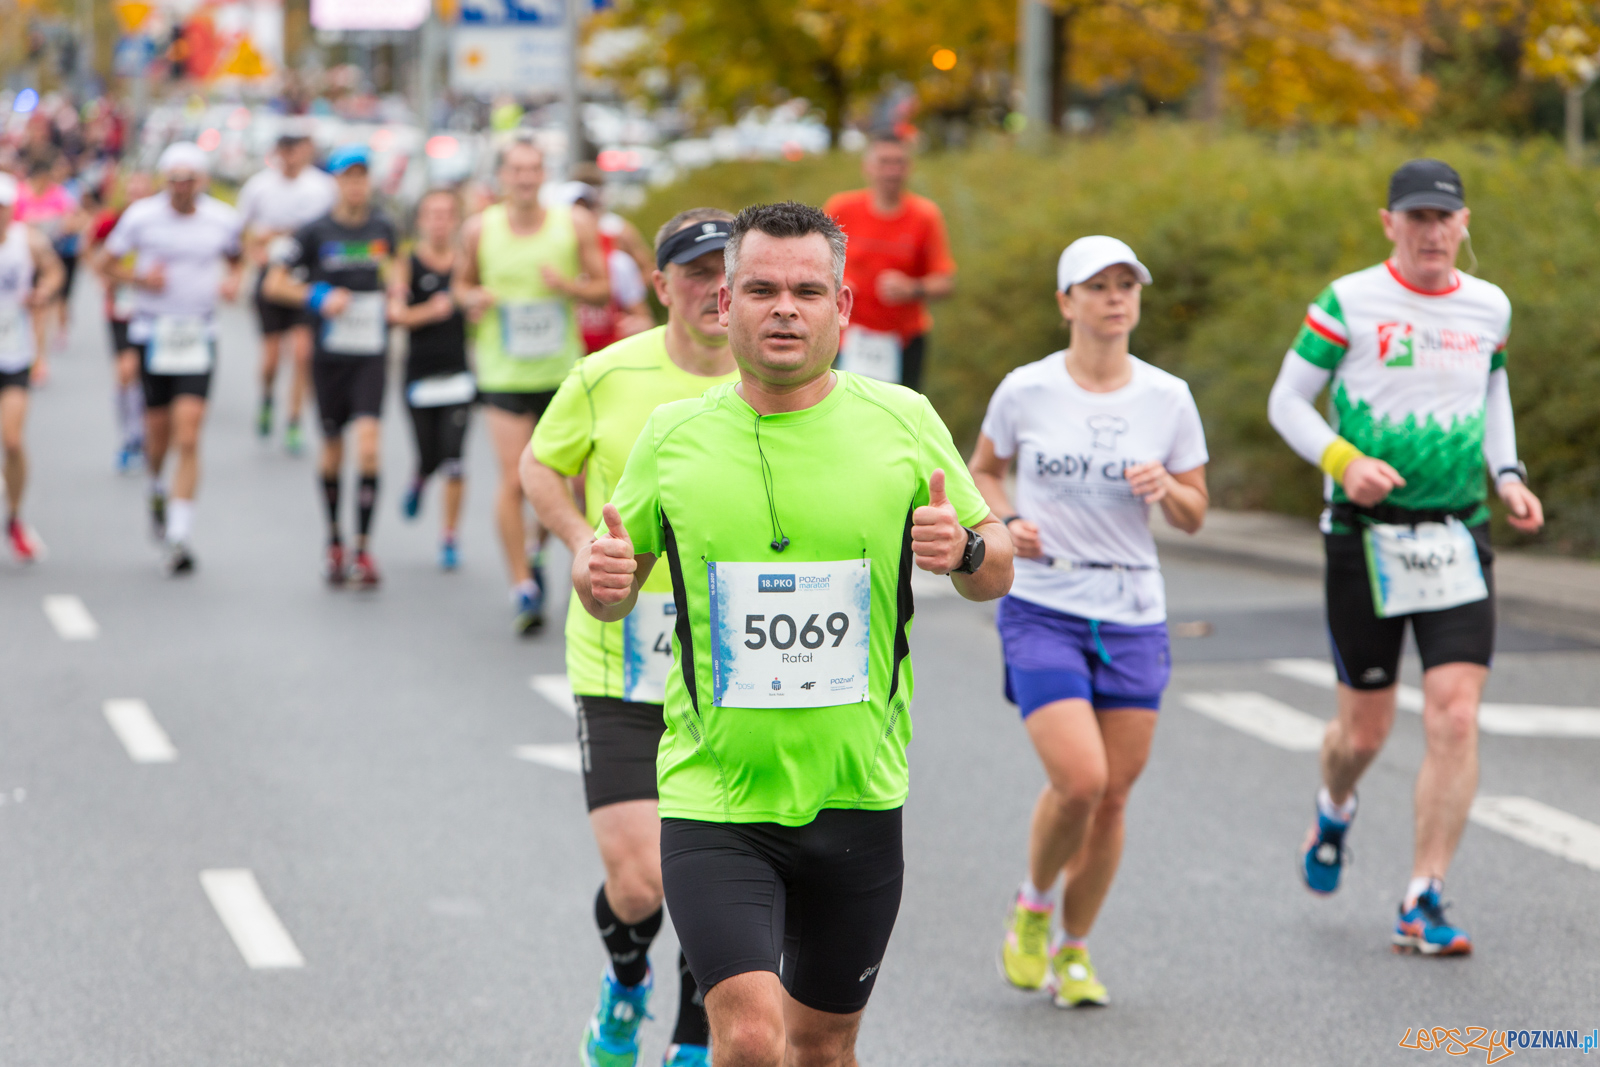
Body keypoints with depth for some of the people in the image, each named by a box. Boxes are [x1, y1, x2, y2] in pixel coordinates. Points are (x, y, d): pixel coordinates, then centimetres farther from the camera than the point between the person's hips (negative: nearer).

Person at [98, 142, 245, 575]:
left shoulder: (223, 219, 0)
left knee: (188, 437, -11)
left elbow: (235, 258, 20)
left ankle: (178, 537, -12)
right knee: (158, 431, 8)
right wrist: (139, 279, -13)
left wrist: (232, 280, -2)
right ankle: (157, 490, 44)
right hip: (152, 331, 0)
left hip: (199, 336, 0)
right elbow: (104, 263, 5)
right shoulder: (141, 216, -5)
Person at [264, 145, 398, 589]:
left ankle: (363, 548, -9)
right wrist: (320, 297, -15)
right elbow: (274, 284, -3)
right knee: (332, 453, 9)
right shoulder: (316, 232, -5)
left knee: (368, 448, -14)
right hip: (330, 356, -1)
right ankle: (334, 541, 28)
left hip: (371, 356, 1)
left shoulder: (383, 228, 4)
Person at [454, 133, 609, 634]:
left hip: (562, 372, 1)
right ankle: (522, 584, -4)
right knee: (513, 480, -11)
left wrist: (569, 286, -17)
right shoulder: (480, 230, -1)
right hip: (504, 374, -1)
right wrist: (473, 300, -10)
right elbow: (464, 282, 13)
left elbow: (602, 289, 3)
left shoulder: (575, 225, -2)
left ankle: (537, 547, 36)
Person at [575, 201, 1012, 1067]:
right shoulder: (672, 436, 0)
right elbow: (617, 580, 13)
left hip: (857, 799, 2)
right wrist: (598, 578, -11)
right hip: (713, 800, -2)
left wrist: (964, 551, -16)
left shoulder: (903, 421, 0)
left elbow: (995, 572, 7)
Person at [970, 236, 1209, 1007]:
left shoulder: (1167, 398, 2)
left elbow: (1194, 517, 8)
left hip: (1134, 615, 3)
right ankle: (1031, 907, 12)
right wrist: (1005, 523, -6)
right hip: (1043, 609, -3)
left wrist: (1166, 490, -13)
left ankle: (1072, 950, 23)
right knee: (1079, 779, -17)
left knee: (1113, 796, 3)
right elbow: (983, 469, 14)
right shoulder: (1026, 391, -3)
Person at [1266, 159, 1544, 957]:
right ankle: (1333, 810, 43)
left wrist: (1507, 474, 9)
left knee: (1455, 716, -12)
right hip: (1365, 538, -2)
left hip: (1458, 539, 2)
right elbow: (1286, 401, -1)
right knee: (1364, 730, 6)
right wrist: (1343, 460, -17)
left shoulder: (1489, 307, 6)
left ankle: (1423, 904, -4)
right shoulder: (1349, 302, -5)